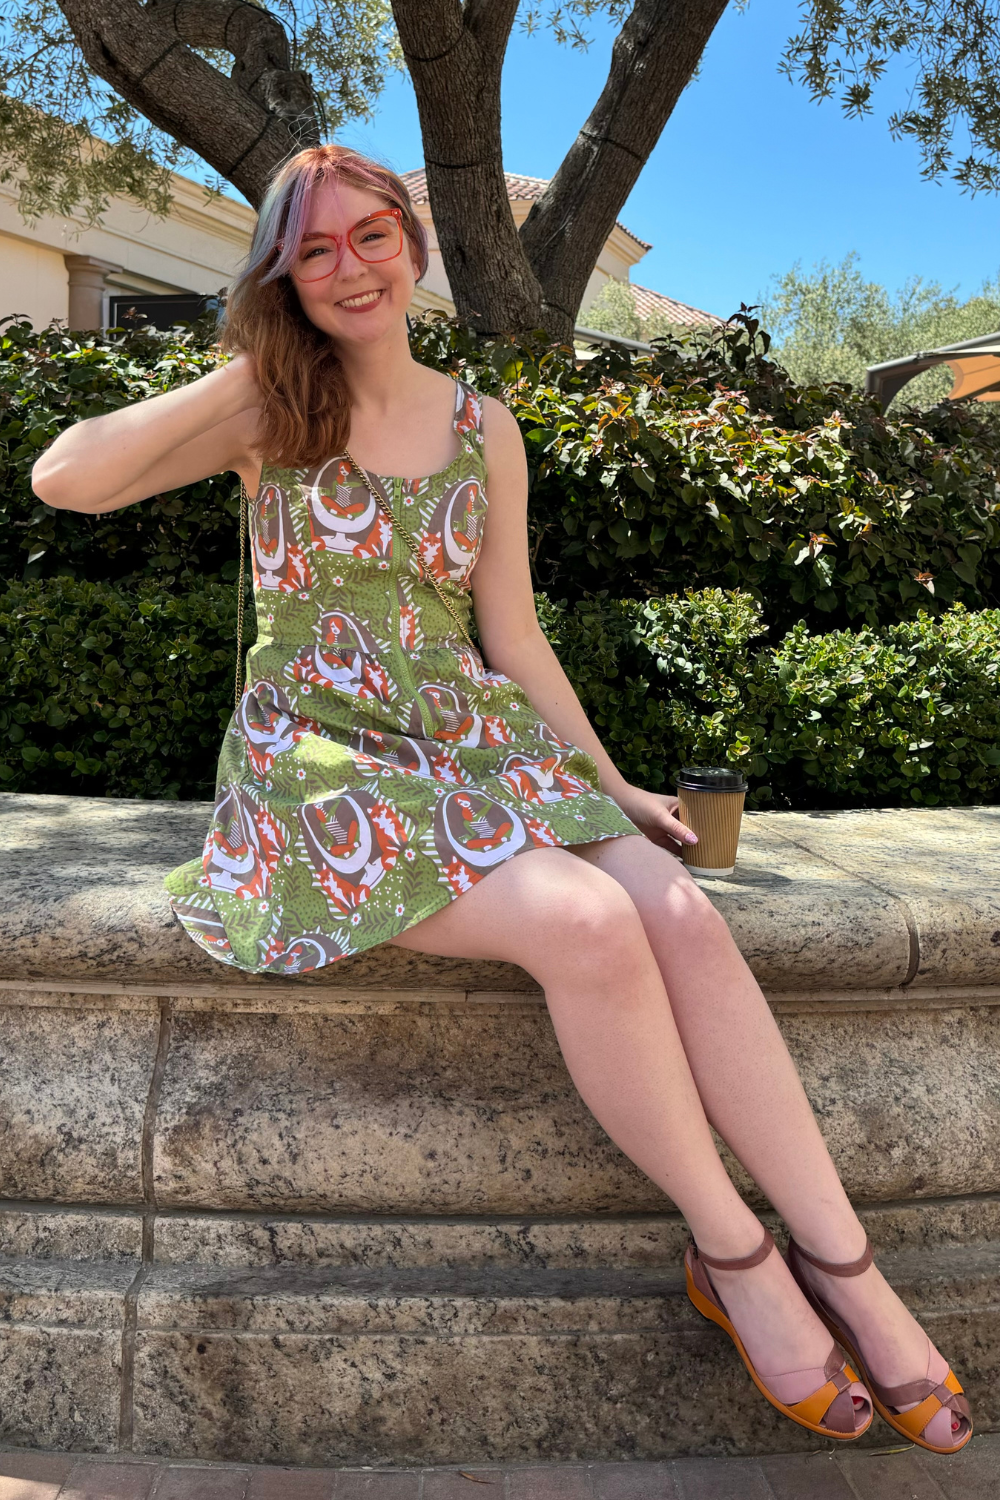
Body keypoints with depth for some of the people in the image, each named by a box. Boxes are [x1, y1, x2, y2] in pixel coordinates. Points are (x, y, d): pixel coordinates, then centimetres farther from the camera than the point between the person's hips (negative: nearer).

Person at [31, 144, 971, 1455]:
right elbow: (64, 479, -12)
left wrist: (611, 783, 10)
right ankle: (730, 1250, -8)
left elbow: (513, 633, 12)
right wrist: (245, 377, -7)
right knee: (588, 923, -30)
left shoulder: (483, 428, 11)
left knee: (681, 912, -23)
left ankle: (844, 1265, -10)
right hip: (324, 763, -3)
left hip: (472, 745, 4)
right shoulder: (271, 413, 3)